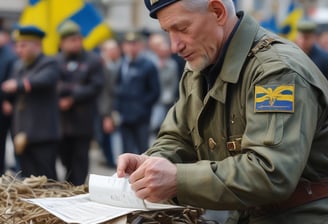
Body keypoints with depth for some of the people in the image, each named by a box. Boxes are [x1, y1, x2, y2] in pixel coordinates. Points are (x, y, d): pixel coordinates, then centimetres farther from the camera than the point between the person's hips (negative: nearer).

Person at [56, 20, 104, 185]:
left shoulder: (93, 61, 5)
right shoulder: (55, 61, 8)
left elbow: (96, 87, -5)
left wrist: (72, 98, -11)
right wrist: (75, 88, -13)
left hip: (83, 121, -2)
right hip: (61, 120, 2)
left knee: (80, 158, 1)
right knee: (65, 158, 6)